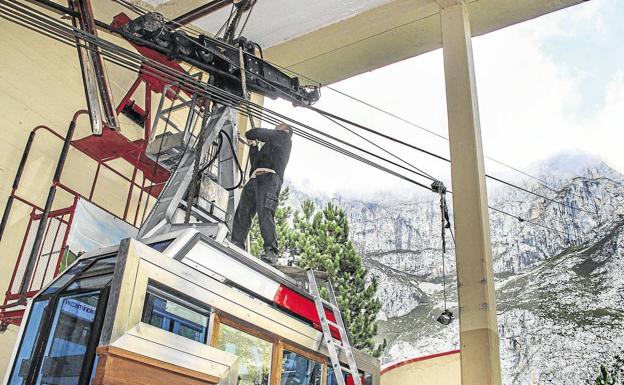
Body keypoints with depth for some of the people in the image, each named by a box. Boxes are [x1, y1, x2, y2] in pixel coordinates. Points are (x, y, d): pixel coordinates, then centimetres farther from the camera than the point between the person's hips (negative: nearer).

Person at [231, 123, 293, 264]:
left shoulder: (284, 137, 18)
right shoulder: (270, 146, 41)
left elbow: (259, 133, 9)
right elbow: (255, 161, 38)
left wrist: (250, 135, 28)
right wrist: (253, 146, 34)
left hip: (269, 177, -9)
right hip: (255, 180, 9)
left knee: (264, 213, -24)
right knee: (242, 212, -9)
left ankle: (271, 252, -31)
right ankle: (237, 246, -17)